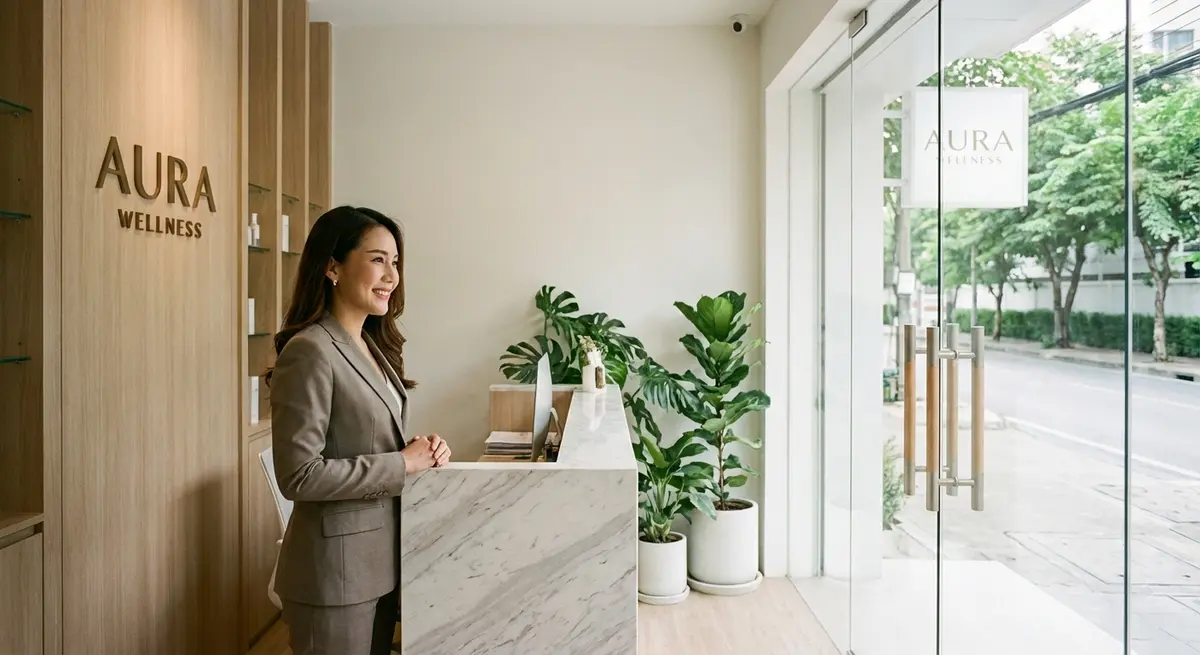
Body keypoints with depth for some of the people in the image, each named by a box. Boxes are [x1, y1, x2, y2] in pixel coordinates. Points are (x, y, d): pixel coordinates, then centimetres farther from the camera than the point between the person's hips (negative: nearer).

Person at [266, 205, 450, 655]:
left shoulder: (374, 347, 9)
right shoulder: (310, 351, -18)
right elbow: (299, 475, -22)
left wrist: (424, 452, -3)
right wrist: (402, 465, -19)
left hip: (382, 561, 8)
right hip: (336, 568, -8)